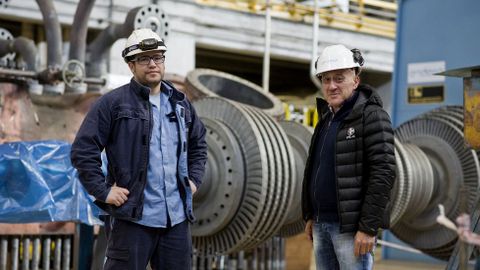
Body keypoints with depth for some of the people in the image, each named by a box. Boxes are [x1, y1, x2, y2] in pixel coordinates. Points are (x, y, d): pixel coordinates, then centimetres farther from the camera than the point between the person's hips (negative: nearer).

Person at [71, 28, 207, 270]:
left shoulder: (180, 103, 14)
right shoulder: (112, 103, -4)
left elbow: (199, 144, 28)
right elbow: (83, 150, -7)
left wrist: (194, 179, 15)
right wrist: (103, 190, -11)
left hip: (177, 217, 6)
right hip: (133, 216, -5)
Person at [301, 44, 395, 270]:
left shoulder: (371, 116, -10)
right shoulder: (327, 119, 16)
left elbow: (384, 172, -17)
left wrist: (368, 227, -21)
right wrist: (310, 216, 17)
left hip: (352, 227, -8)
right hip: (322, 225, 8)